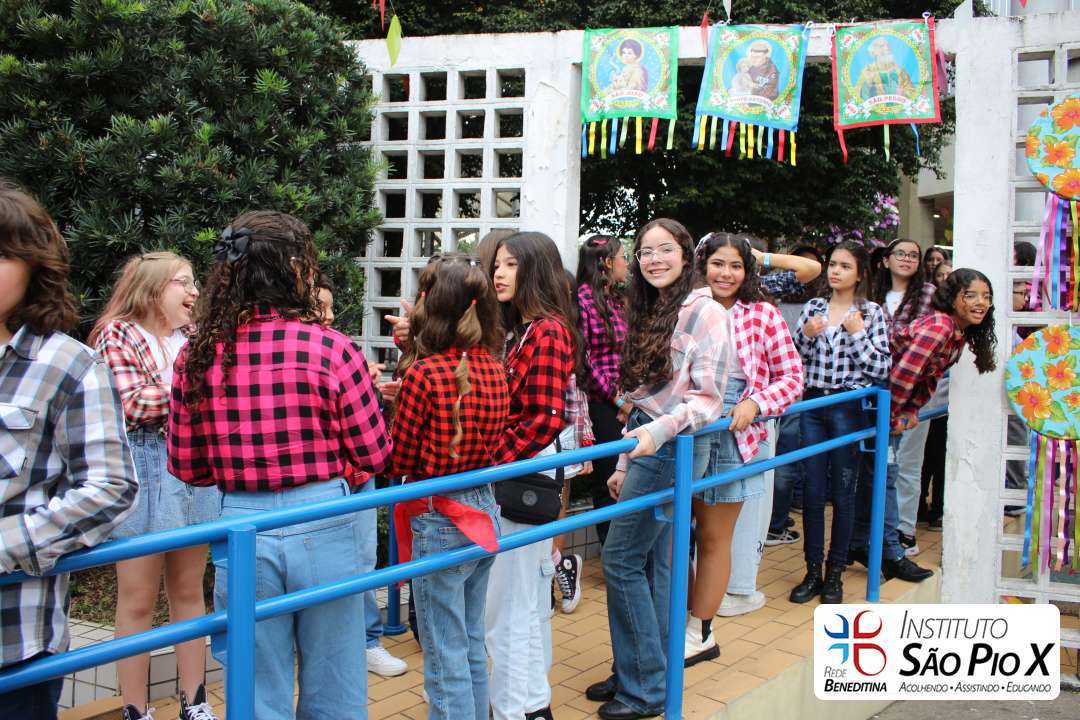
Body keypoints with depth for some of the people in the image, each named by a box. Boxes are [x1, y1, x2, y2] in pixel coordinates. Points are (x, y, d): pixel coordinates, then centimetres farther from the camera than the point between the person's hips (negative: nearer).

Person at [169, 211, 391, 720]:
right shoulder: (331, 349, -12)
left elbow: (185, 467, 7)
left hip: (243, 527, 2)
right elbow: (374, 457, -5)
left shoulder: (196, 357, -3)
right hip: (323, 528, -2)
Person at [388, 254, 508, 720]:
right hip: (484, 511, 7)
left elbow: (399, 460, -12)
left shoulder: (422, 374, -18)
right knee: (473, 647, 20)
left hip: (439, 522, -7)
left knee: (446, 661, 4)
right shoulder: (493, 367, 0)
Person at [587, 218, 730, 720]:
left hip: (673, 449, -8)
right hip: (646, 446, 8)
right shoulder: (650, 312, 14)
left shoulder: (705, 312, -11)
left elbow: (708, 400, -15)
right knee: (653, 563, 12)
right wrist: (625, 464, 15)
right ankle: (642, 674, 22)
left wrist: (659, 431, -29)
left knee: (621, 560, -5)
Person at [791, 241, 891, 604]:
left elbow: (881, 369, -5)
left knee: (843, 491, 5)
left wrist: (857, 334, -14)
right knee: (812, 490, 5)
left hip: (849, 408, -3)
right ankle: (813, 572, 16)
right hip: (813, 404, 3)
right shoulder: (813, 307, 8)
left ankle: (835, 574, 17)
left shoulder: (871, 312, -1)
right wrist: (805, 335, -10)